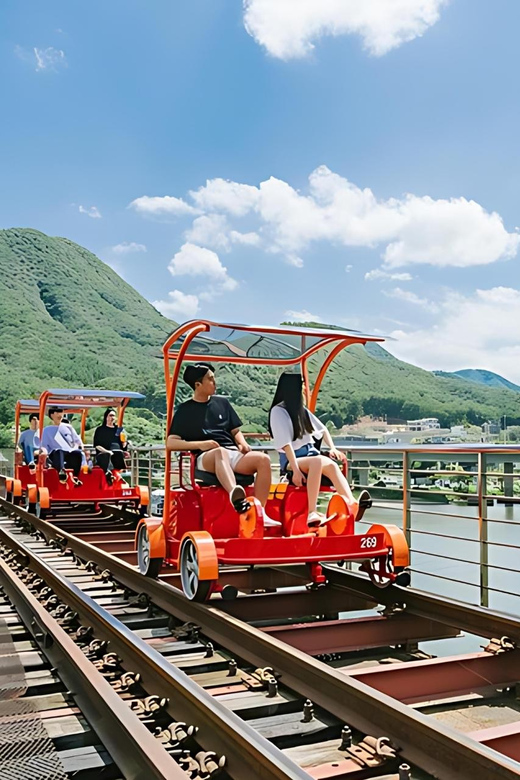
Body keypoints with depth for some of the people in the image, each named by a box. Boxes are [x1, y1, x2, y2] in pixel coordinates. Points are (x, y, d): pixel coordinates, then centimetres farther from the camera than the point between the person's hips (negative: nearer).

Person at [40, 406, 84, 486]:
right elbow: (44, 445, 10)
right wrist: (44, 451, -12)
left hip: (70, 453, 2)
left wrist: (80, 446, 1)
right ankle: (61, 471, -65)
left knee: (78, 453, -33)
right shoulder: (47, 430, 17)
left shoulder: (68, 427, 23)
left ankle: (75, 476, -36)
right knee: (58, 452, -39)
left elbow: (77, 440, 22)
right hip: (56, 454, -2)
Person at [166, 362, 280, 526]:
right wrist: (200, 444, -14)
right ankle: (235, 495, -68)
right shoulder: (185, 410, 8)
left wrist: (243, 443, -1)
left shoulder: (222, 402, 20)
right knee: (221, 452, -40)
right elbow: (170, 443, -1)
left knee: (263, 459, -24)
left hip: (233, 454, 5)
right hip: (206, 458, -5)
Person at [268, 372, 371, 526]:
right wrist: (296, 470, -24)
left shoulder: (302, 410, 16)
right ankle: (312, 513, -44)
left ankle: (352, 505, -46)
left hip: (310, 453, 6)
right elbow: (285, 443, -16)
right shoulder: (278, 411, -6)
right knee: (318, 461, -36)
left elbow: (322, 429, 22)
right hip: (291, 459, -6)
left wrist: (332, 448, 5)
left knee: (331, 465, -27)